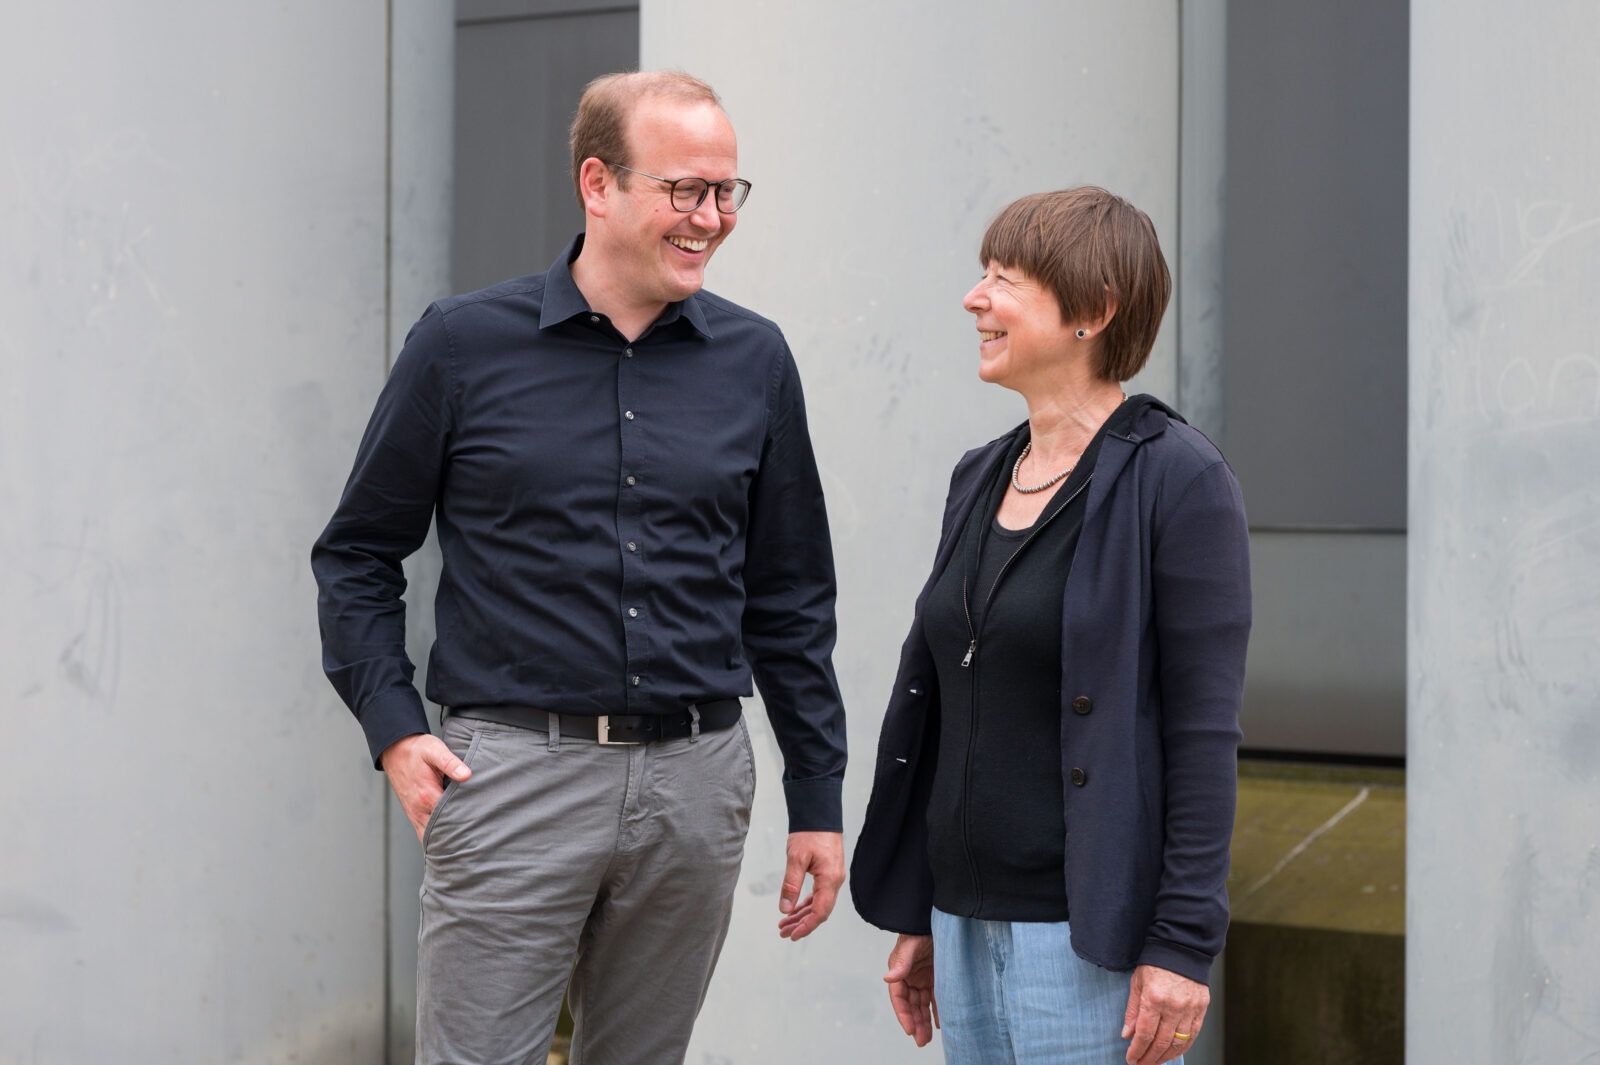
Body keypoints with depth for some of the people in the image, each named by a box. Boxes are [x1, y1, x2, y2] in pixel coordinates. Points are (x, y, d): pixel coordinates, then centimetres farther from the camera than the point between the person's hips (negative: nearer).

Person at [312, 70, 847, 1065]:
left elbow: (790, 598, 12)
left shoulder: (754, 360, 7)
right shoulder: (464, 345, -1)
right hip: (515, 771, -3)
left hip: (696, 784, 3)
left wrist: (817, 797, 10)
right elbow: (358, 554, 6)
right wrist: (394, 729, -5)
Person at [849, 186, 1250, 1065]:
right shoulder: (980, 479, 11)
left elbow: (1204, 729, -14)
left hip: (1093, 936, -7)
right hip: (970, 918, 7)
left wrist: (1184, 944, -17)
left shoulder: (1177, 480, -11)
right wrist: (918, 918, 16)